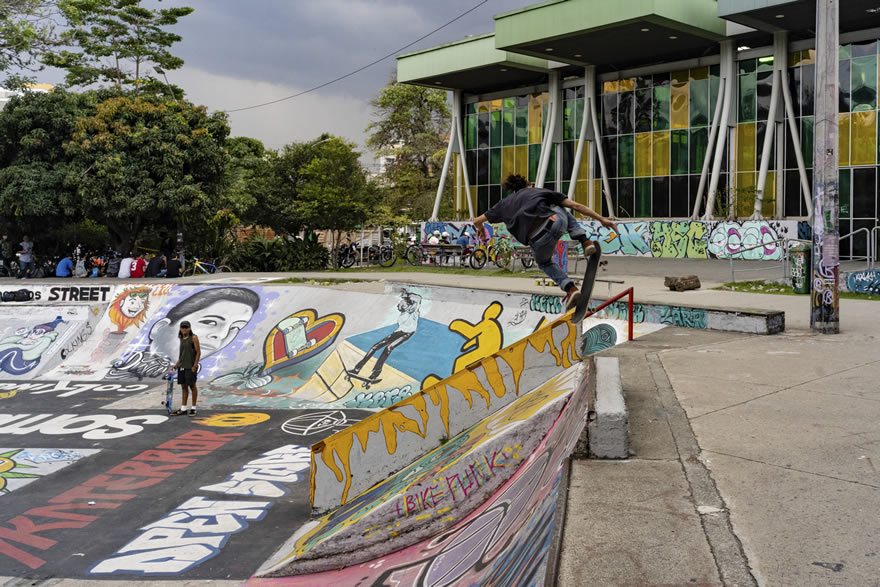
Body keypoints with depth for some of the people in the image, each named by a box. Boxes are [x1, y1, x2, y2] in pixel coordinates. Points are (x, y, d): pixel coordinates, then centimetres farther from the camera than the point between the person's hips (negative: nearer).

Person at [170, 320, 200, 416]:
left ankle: (193, 408, 9)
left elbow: (198, 352, -9)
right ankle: (183, 409, 13)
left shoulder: (193, 338, -6)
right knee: (184, 387, 9)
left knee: (192, 386, 0)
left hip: (190, 367, -7)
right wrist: (176, 365, 15)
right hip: (182, 366, 7)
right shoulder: (182, 339, 13)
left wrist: (195, 365, -16)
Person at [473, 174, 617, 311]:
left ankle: (570, 289, 13)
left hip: (539, 242, 0)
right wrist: (601, 219, 22)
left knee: (544, 262, 36)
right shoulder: (539, 191, 25)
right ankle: (585, 242, 18)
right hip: (556, 222, 0)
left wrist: (481, 229, 58)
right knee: (562, 210, 38)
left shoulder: (505, 204, 28)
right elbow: (575, 206, 18)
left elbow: (477, 221, 34)